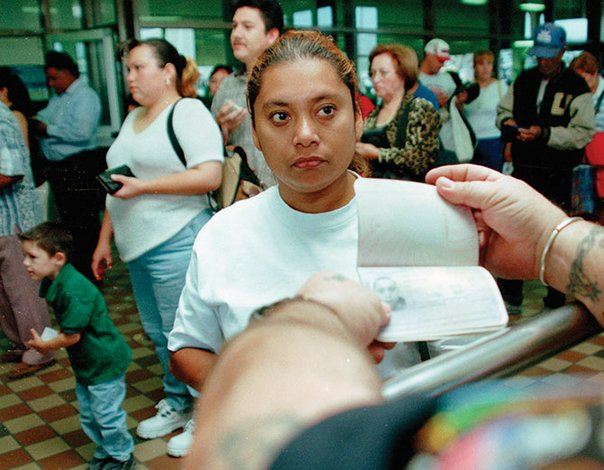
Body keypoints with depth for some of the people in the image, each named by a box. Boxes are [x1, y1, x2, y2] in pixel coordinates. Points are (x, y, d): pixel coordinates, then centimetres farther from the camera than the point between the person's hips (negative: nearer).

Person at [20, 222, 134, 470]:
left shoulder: (73, 291, -31)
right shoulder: (55, 284, 0)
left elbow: (72, 336, -24)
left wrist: (45, 345, -8)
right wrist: (48, 339, 0)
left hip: (104, 362, -10)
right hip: (86, 363, 10)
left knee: (107, 414, 4)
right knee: (88, 415, 20)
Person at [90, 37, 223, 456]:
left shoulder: (188, 111, -9)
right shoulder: (133, 118, 17)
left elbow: (210, 176, -21)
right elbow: (117, 186, 21)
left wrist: (142, 186, -18)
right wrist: (105, 240, 19)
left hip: (176, 244, -8)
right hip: (138, 247, 9)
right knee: (157, 332, 16)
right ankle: (177, 404, 33)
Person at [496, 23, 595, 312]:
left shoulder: (576, 88, -6)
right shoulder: (523, 81, 9)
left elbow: (583, 133, -12)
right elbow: (503, 110, 19)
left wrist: (545, 133, -23)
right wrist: (507, 121, -4)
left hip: (557, 175, -4)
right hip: (523, 169, 5)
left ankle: (556, 302, 19)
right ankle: (510, 297, 22)